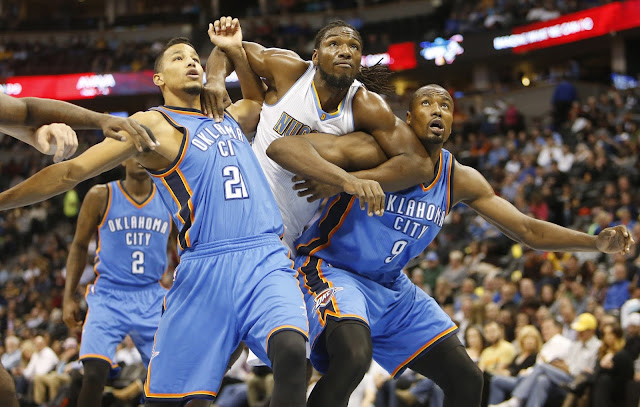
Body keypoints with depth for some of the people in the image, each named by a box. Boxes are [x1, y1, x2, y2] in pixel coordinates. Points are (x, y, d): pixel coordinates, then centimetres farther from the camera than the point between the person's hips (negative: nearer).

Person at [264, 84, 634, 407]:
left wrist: (597, 243, -9)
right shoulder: (377, 152, -20)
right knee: (354, 356, -38)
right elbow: (281, 147, -31)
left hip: (392, 288, 7)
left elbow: (527, 230, 6)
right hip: (333, 269, -7)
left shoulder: (460, 179, 0)